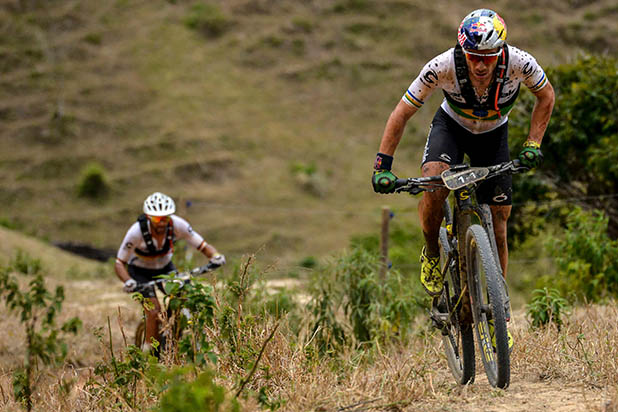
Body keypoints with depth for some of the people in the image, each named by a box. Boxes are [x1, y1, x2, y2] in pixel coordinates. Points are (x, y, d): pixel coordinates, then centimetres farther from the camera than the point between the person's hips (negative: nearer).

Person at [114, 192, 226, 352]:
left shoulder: (177, 225, -27)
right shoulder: (137, 231, -33)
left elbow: (203, 246, -19)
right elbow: (119, 263, -24)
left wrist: (215, 255, -40)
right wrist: (128, 281, -43)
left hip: (164, 267, 3)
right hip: (140, 271, -3)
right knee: (155, 310, -22)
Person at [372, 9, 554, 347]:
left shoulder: (519, 63, -31)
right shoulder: (443, 66, -34)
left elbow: (545, 96, -7)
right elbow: (402, 114, -22)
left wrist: (532, 145, -15)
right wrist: (382, 166, -25)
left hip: (493, 134, 1)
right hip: (452, 126, -1)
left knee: (497, 227, -2)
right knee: (434, 183, -34)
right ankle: (432, 255, -5)